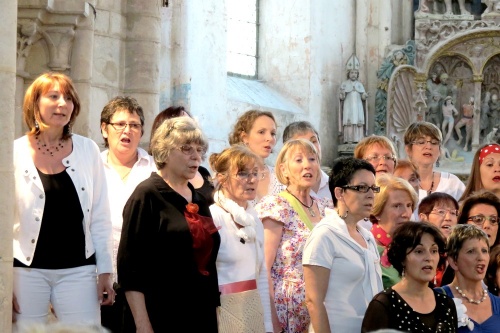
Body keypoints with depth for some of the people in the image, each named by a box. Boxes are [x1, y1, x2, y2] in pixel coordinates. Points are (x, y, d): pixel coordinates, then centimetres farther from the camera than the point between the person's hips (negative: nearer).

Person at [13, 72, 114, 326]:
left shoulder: (88, 150, 5)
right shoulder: (15, 153, -2)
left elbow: (100, 217, 8)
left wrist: (105, 270, 5)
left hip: (78, 269, 2)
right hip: (27, 269, -2)